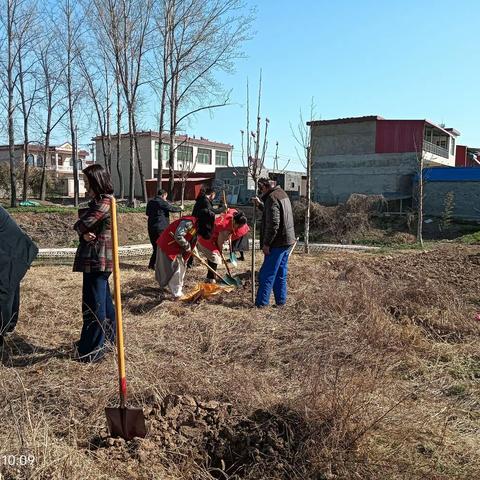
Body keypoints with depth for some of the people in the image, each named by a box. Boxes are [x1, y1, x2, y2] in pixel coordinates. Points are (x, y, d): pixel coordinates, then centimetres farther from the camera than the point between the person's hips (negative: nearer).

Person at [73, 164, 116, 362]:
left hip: (98, 260, -10)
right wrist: (84, 234, -12)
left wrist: (81, 228, 4)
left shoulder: (104, 201, -17)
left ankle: (92, 350, 5)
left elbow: (81, 224, -18)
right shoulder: (98, 201, 16)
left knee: (94, 305, -4)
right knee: (103, 300, 19)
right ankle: (108, 339, 32)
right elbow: (83, 227, 10)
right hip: (96, 259, 10)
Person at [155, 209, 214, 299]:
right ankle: (177, 294, -1)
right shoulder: (188, 222, -27)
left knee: (181, 266, 17)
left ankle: (178, 289, 30)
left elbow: (192, 241, 14)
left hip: (178, 248, 10)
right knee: (173, 268, -7)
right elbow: (178, 236, -34)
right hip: (168, 245, -10)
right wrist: (187, 246, -21)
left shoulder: (198, 227, 4)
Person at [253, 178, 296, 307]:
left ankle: (261, 302, 0)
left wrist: (266, 243, -18)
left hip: (277, 243, -9)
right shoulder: (282, 194, 14)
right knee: (281, 274, 14)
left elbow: (273, 224, -23)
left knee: (266, 274, -3)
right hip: (287, 241, 10)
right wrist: (260, 204, 22)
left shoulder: (272, 198, -17)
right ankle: (281, 300, 20)